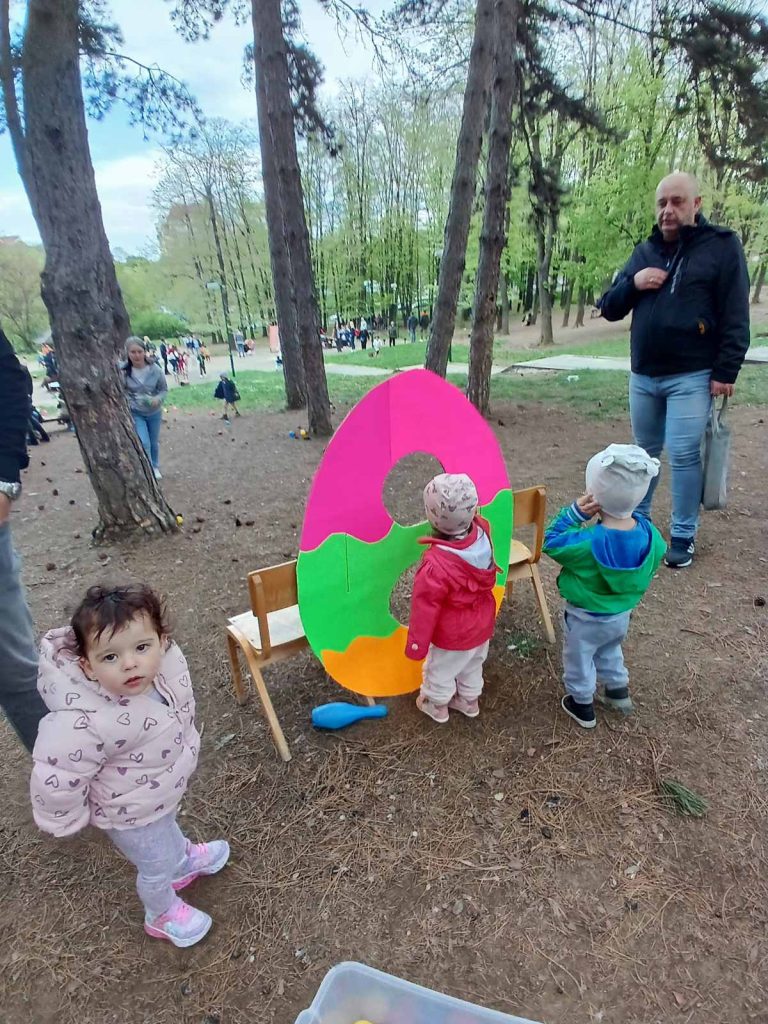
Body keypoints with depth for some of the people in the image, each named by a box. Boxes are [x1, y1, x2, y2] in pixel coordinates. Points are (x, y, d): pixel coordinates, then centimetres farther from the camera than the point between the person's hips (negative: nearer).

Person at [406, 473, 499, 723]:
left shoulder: (435, 565, -39)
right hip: (482, 625, 6)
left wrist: (416, 645, -11)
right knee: (473, 667, 32)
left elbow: (424, 609, -25)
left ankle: (438, 706, 52)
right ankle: (469, 701, 57)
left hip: (452, 636, -5)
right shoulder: (482, 534, -25)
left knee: (440, 670, 25)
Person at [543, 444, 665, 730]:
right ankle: (618, 691, 54)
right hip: (622, 614, 5)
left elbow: (551, 541, -20)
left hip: (585, 619, -5)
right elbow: (650, 570, -1)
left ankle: (582, 706, 42)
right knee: (610, 652, 35)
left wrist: (575, 512, -25)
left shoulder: (587, 543, -38)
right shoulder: (648, 533, -20)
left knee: (579, 660, 22)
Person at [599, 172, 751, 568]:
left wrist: (726, 371, -12)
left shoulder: (722, 245, -1)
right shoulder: (644, 251, 12)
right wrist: (632, 283, -7)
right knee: (645, 452, 14)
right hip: (643, 376, 5)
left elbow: (736, 317, -5)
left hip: (691, 377, -4)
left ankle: (683, 535, 7)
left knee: (684, 456, -6)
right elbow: (609, 309, 12)